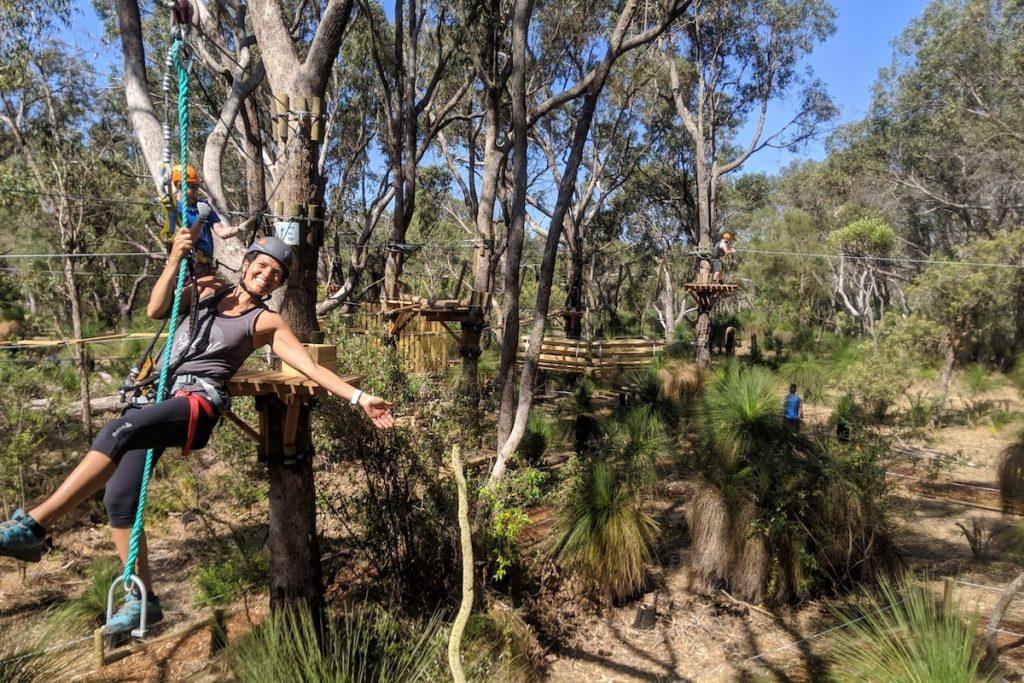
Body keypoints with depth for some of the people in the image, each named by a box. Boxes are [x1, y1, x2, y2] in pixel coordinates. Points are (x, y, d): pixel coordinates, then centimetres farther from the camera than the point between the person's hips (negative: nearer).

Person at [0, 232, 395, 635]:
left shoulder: (267, 323, 4)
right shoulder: (208, 290, 17)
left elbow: (311, 367, -2)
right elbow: (155, 310, 6)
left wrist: (359, 398, -11)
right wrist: (175, 261, -6)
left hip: (197, 402, -5)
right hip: (157, 396, 5)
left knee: (120, 430, -33)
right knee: (119, 499, -3)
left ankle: (33, 527, -30)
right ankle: (142, 599, 10)